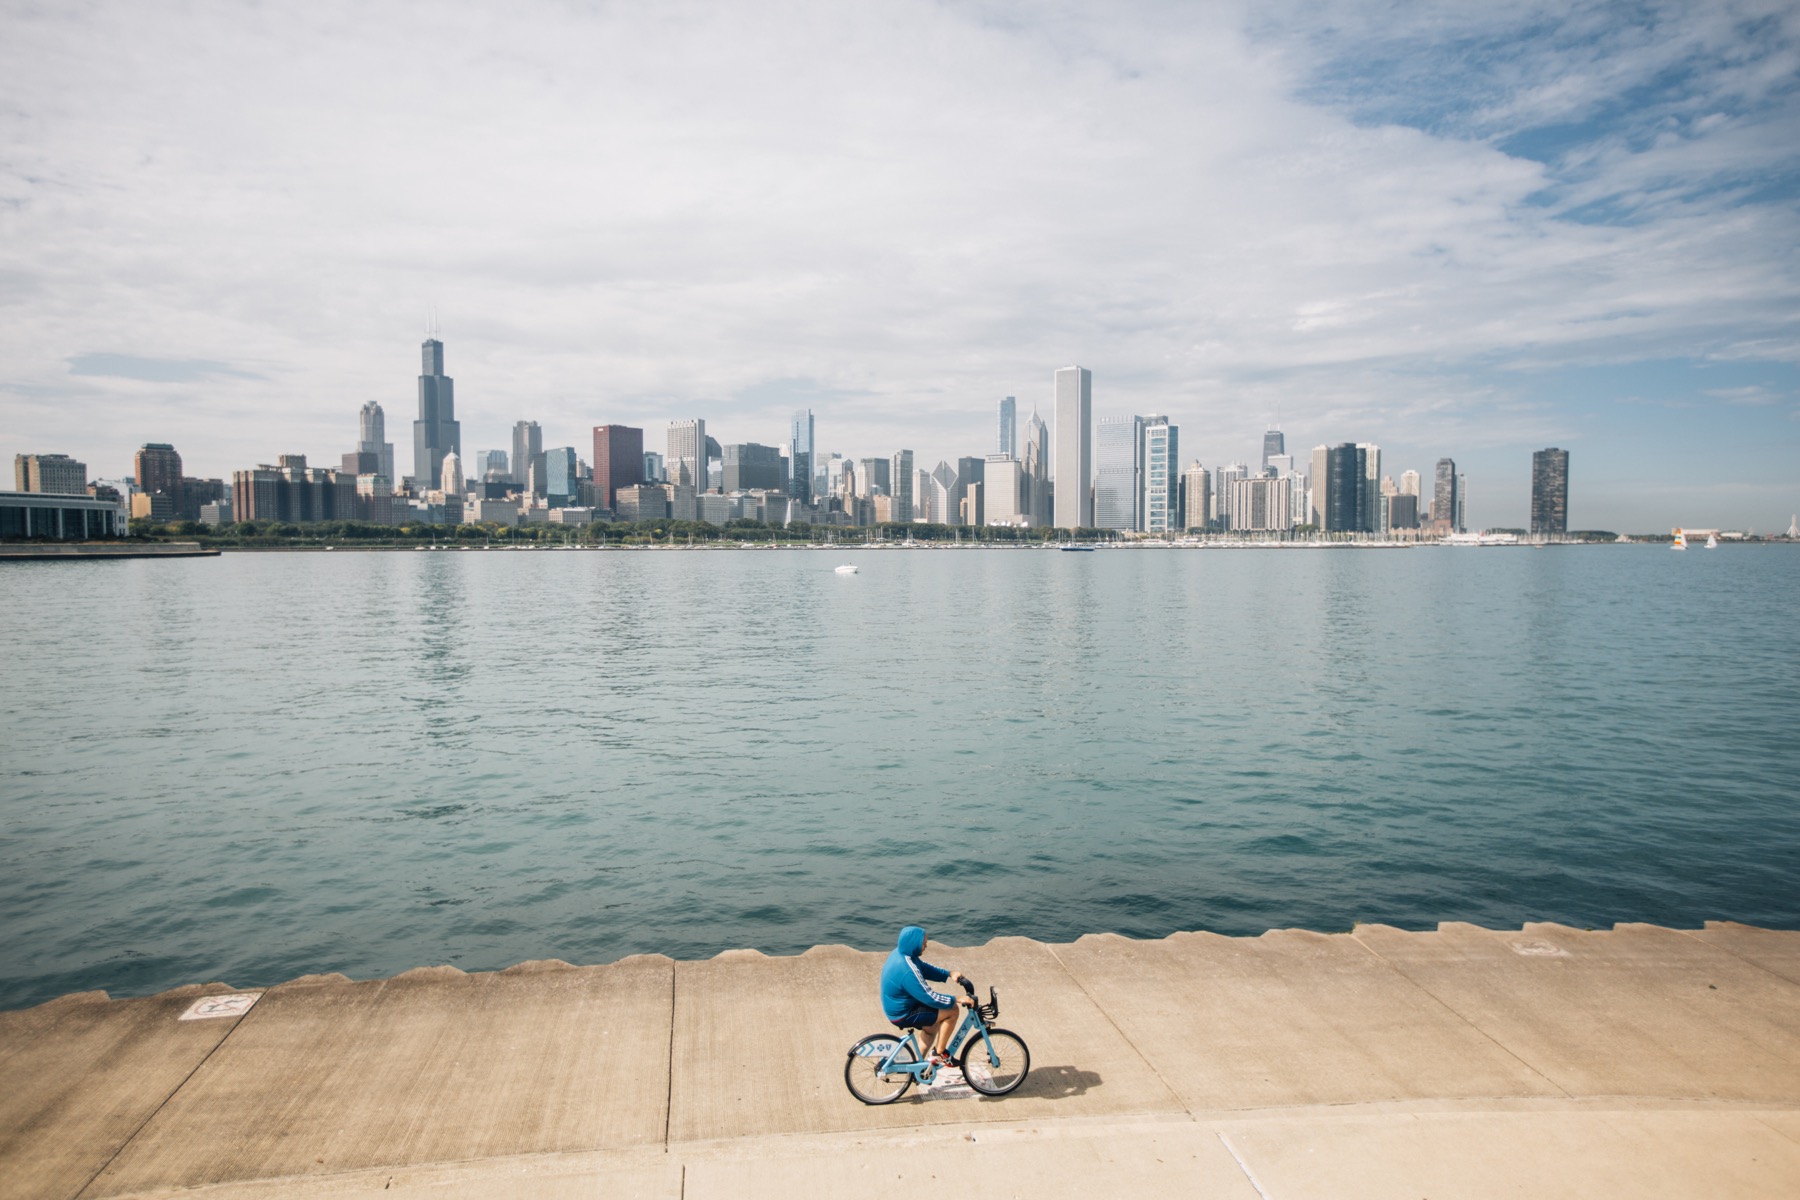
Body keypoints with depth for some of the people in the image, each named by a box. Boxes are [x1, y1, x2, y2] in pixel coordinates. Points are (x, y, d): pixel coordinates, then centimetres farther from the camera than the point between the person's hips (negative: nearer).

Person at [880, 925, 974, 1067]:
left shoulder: (901, 953, -3)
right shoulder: (907, 970, -33)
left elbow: (926, 969, 8)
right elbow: (929, 997, -27)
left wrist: (950, 973, -3)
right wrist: (957, 999, -19)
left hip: (897, 1007, 10)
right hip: (903, 1015, -10)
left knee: (933, 1026, 28)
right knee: (952, 1011, -9)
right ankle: (939, 1054, 4)